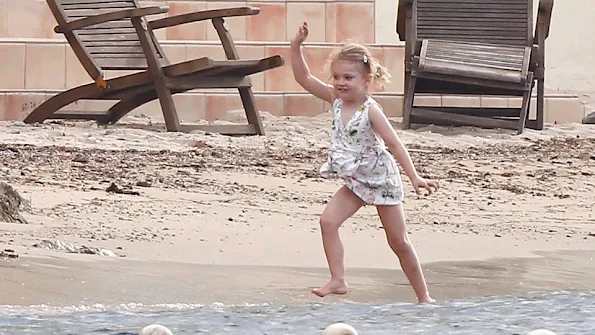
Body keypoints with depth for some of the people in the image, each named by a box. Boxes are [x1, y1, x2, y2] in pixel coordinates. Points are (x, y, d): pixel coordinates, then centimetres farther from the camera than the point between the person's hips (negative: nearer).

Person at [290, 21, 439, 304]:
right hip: (355, 182, 5)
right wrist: (296, 47, -19)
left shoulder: (370, 111, -23)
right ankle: (338, 280, -13)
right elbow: (303, 78, -6)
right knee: (328, 221, -16)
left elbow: (394, 144, -25)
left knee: (399, 242, 4)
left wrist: (415, 177, -31)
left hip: (382, 180, -5)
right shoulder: (336, 100, -6)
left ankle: (424, 296, 17)